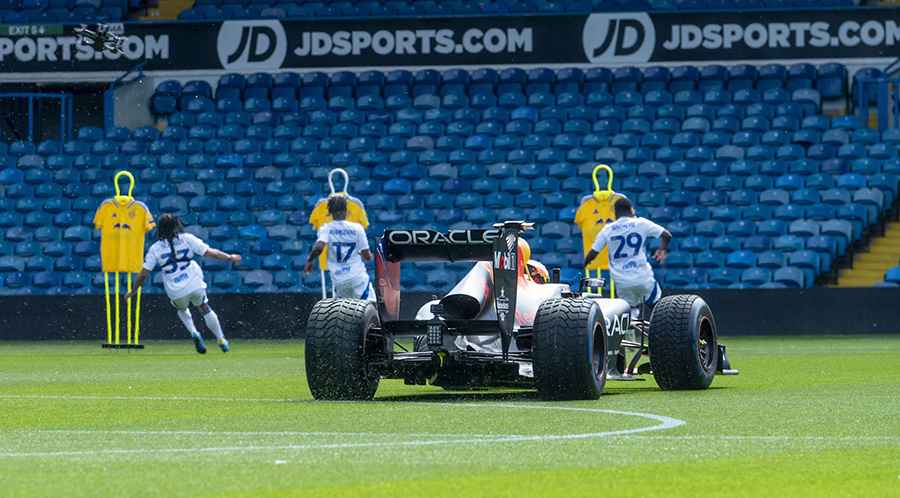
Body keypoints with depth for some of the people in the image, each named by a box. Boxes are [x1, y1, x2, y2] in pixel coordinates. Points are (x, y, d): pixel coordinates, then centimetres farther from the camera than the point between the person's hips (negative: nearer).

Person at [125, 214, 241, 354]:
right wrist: (229, 257, 9)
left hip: (176, 292, 0)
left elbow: (143, 273, 1)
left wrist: (134, 291, 15)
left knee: (181, 309, 31)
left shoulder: (155, 249, 2)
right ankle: (221, 340, 26)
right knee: (205, 309, 24)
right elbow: (210, 252, -4)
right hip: (195, 286, 0)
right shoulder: (187, 239, -1)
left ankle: (194, 333, 7)